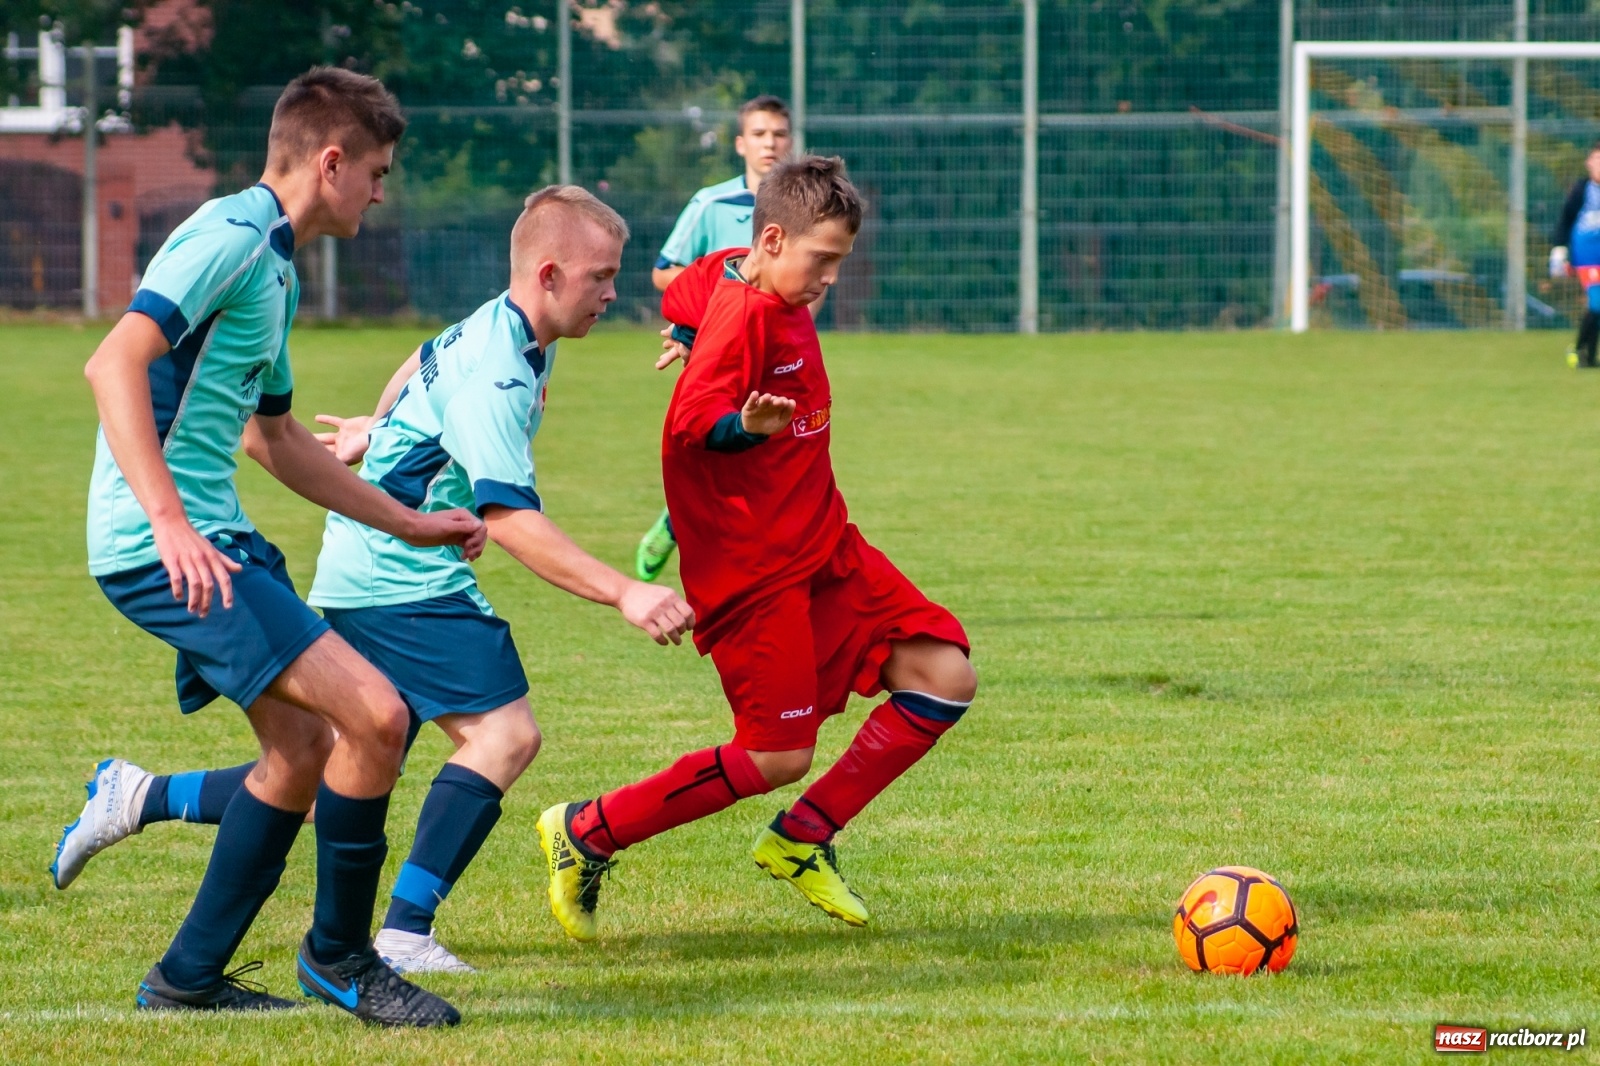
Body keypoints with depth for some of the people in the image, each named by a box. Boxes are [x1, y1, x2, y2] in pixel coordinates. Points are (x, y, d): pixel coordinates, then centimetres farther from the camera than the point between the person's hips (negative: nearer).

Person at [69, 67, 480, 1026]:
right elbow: (116, 362, -24)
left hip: (213, 542, 11)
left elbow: (273, 435, 33)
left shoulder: (274, 265, 20)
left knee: (305, 747, 18)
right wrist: (170, 524, -33)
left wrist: (408, 523, 36)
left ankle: (189, 977, 26)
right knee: (374, 714, -16)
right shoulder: (230, 237, -12)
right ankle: (339, 954, 2)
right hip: (165, 549, -11)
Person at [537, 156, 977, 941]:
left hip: (822, 542, 10)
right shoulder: (742, 312, -20)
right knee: (777, 757, -10)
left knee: (945, 680, -1)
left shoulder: (737, 274, 7)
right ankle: (585, 834, 5)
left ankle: (801, 839, 10)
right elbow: (691, 424, -30)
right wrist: (746, 428, -47)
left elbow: (681, 297, 28)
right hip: (757, 567, -10)